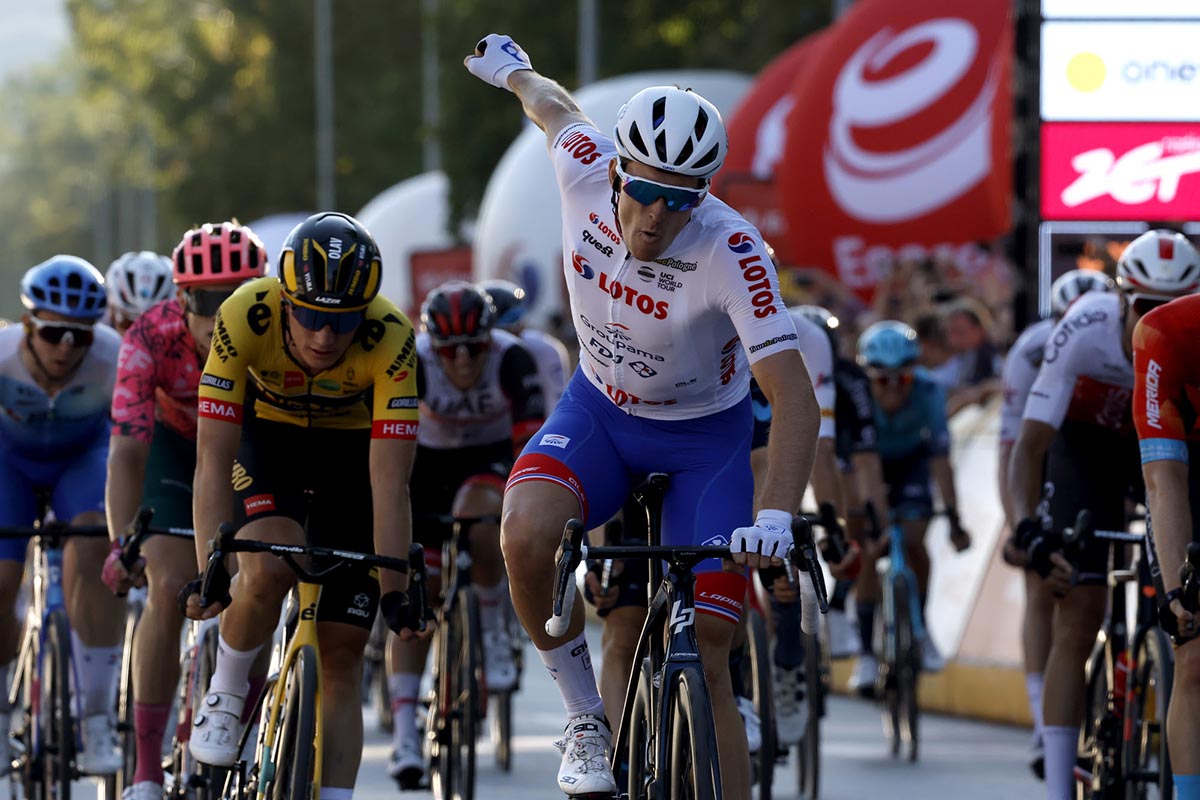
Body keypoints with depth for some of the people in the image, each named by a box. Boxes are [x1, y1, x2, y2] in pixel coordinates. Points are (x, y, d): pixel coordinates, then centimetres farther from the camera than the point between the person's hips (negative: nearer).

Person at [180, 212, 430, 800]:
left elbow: (389, 483, -31)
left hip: (352, 446, 0)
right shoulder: (245, 317, -33)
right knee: (270, 566, -30)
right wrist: (209, 573, -39)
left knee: (341, 654, -4)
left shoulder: (391, 340, -34)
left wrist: (395, 592, -34)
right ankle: (226, 695, -4)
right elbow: (213, 461, -31)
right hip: (268, 435, 0)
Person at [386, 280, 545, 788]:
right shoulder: (412, 362, -28)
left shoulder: (512, 360, -29)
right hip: (430, 460, 1)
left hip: (492, 458, -1)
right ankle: (404, 732, -6)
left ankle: (494, 631, -11)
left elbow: (533, 439, -34)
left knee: (477, 517, -36)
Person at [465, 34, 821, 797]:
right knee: (526, 534, -29)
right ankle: (587, 717, -7)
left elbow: (795, 396, -36)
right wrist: (513, 70, 26)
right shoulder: (585, 170, -22)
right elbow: (558, 108, 4)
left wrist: (776, 517, -50)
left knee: (703, 662, -10)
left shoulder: (731, 253, -33)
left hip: (704, 437, -3)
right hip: (601, 410, 3)